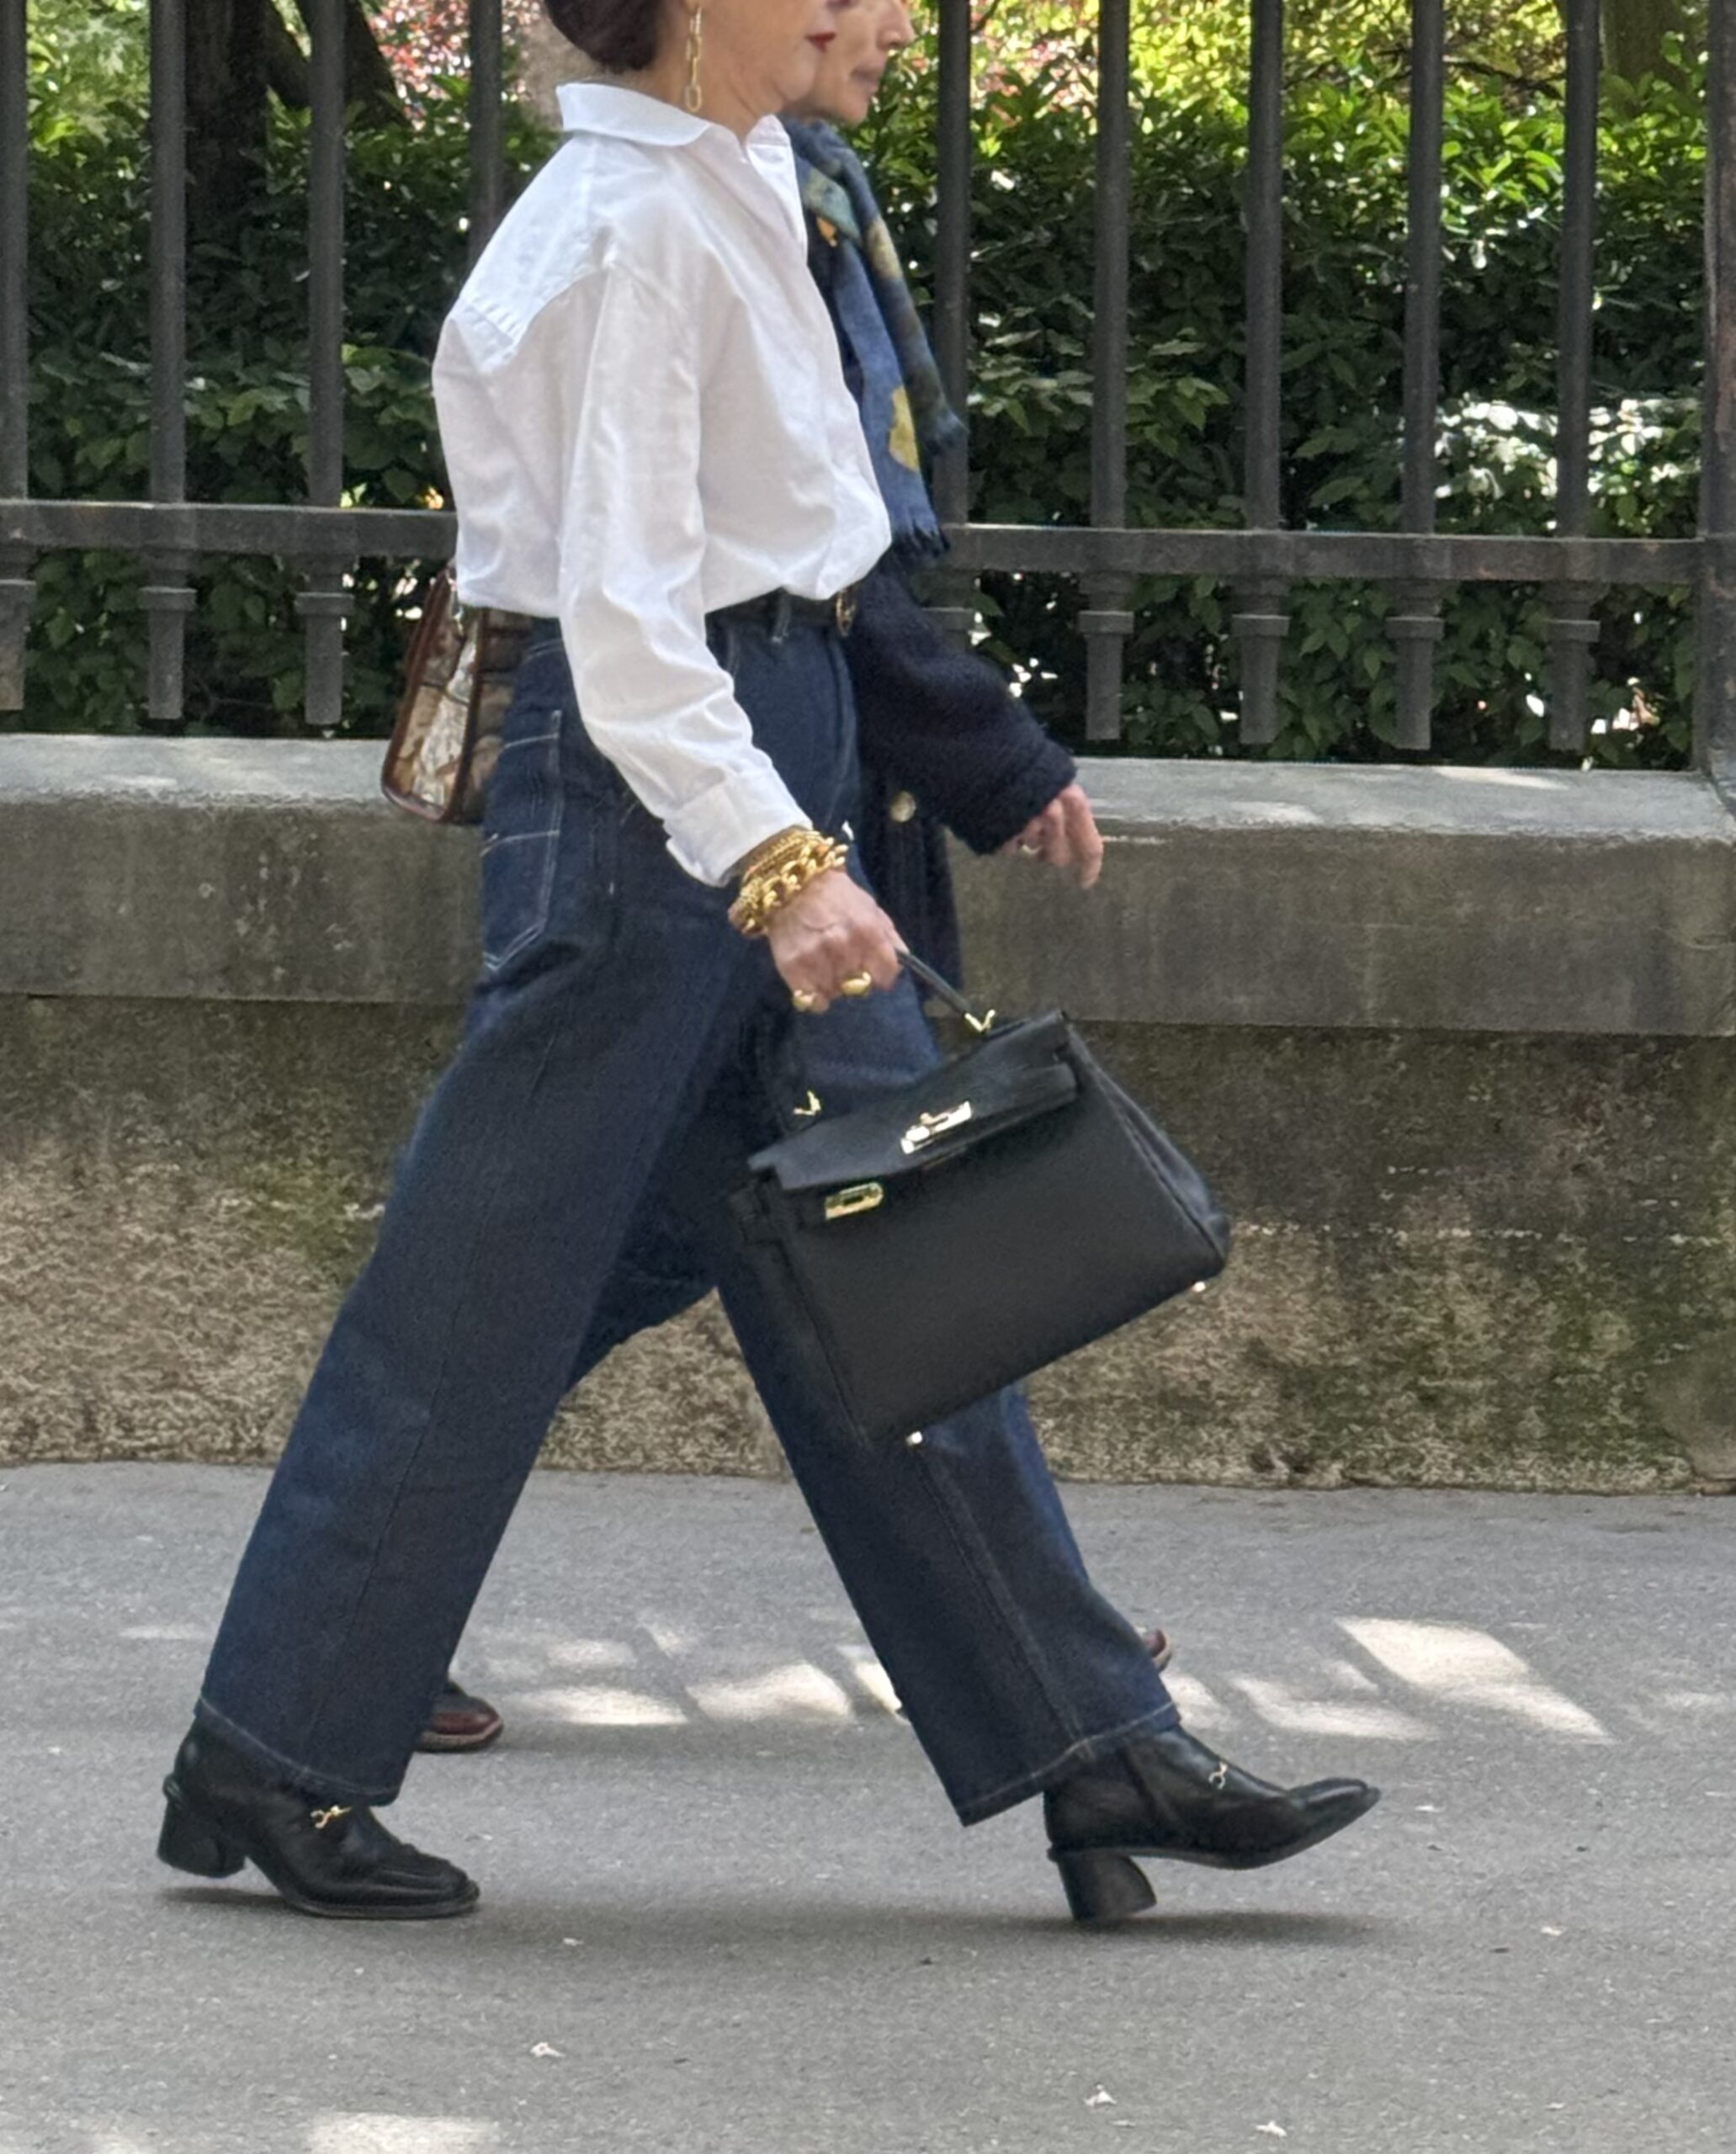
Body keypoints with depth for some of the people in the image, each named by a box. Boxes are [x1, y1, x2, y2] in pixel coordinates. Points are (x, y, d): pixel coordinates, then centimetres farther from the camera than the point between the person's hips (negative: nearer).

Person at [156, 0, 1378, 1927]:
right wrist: (772, 857, -32)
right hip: (644, 770, -10)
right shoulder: (632, 230, -17)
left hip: (760, 761, 10)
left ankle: (1098, 1756, 8)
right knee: (484, 1291, -2)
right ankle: (270, 1766, 8)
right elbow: (620, 602, -23)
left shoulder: (726, 189, 13)